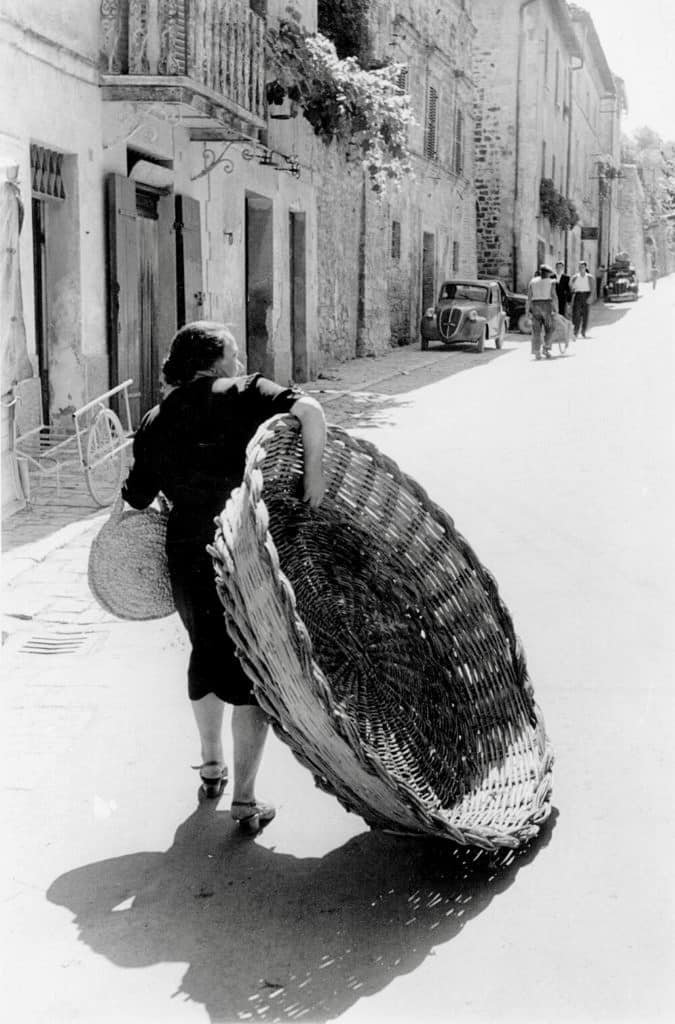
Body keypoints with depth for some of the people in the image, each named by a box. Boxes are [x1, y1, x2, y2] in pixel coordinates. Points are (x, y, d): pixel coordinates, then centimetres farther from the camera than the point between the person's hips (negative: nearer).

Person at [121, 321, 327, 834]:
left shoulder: (156, 422, 5)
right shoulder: (243, 394, -8)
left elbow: (136, 499, 8)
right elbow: (308, 410, -23)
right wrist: (314, 470, -19)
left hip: (189, 556, 5)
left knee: (207, 654, 26)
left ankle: (212, 766, 44)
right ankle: (245, 799, 10)